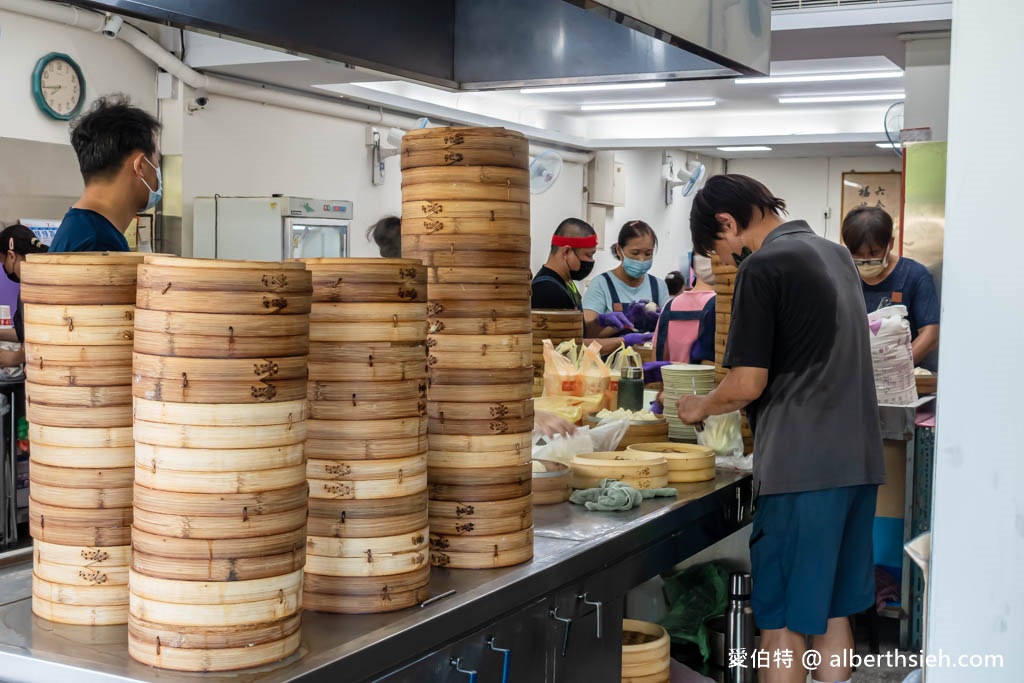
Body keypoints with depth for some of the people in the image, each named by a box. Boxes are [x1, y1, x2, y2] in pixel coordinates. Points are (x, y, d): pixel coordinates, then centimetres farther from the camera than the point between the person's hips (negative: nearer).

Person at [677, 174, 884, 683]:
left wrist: (701, 407, 4)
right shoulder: (836, 254, 14)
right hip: (857, 460, 8)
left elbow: (748, 384, -15)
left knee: (782, 620, 0)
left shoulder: (763, 267, -11)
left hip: (801, 465, -8)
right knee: (832, 608, 15)